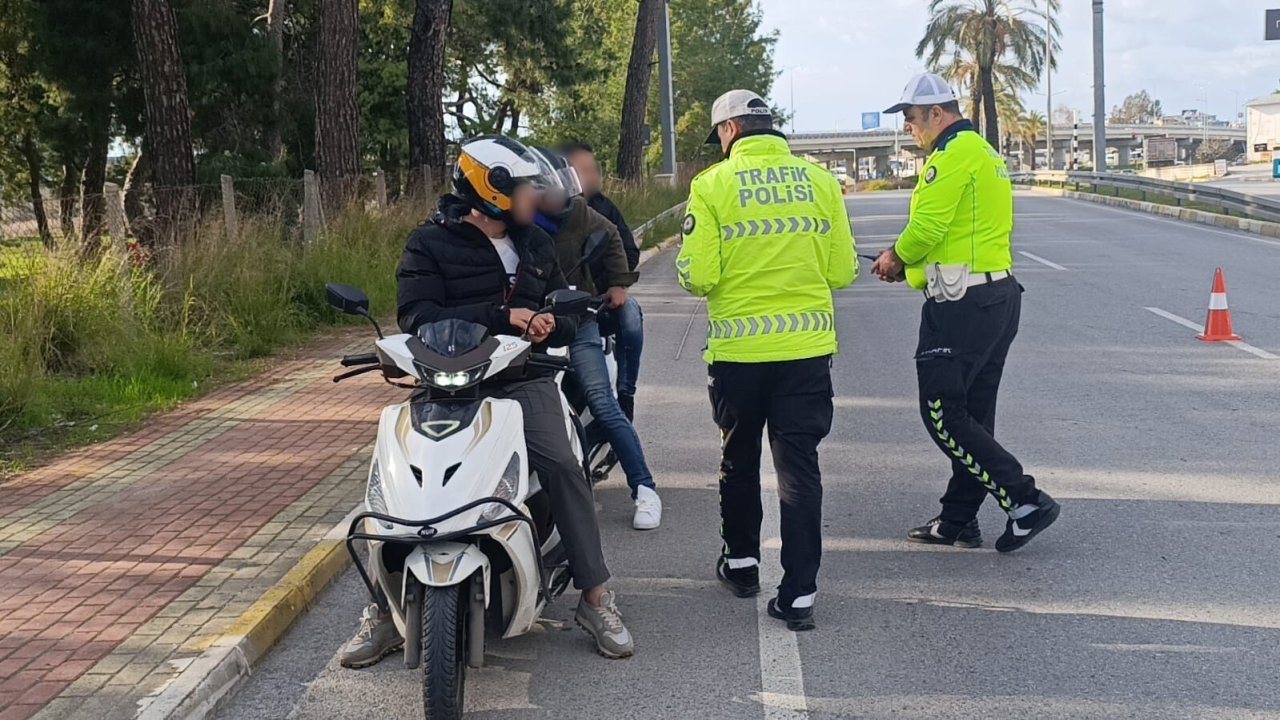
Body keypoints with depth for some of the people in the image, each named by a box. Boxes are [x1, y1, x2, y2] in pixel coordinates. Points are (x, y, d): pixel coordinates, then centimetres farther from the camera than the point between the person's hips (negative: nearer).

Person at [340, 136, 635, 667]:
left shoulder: (534, 244, 19)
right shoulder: (430, 245, 2)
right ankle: (384, 609, -2)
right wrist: (499, 316, -18)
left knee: (562, 467, -20)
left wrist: (552, 323, -6)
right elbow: (417, 318, -12)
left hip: (523, 380, 3)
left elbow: (567, 317, 20)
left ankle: (595, 598, -11)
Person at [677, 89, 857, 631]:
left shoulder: (713, 185, -7)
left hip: (738, 348, -1)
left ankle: (741, 561, 34)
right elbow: (842, 270, 2)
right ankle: (799, 593, 2)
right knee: (799, 466, 4)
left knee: (739, 459, 18)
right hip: (808, 347, 2)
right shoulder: (819, 180, 2)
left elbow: (698, 276, -12)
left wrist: (698, 278, 11)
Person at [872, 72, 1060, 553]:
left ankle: (1025, 501, -8)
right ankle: (958, 521, 20)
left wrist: (897, 257, 0)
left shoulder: (952, 156, -13)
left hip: (961, 305, -10)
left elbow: (927, 227, -20)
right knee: (971, 414, 13)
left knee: (942, 414, -7)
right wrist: (910, 264, 13)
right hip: (1000, 293, 10)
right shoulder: (985, 153, 20)